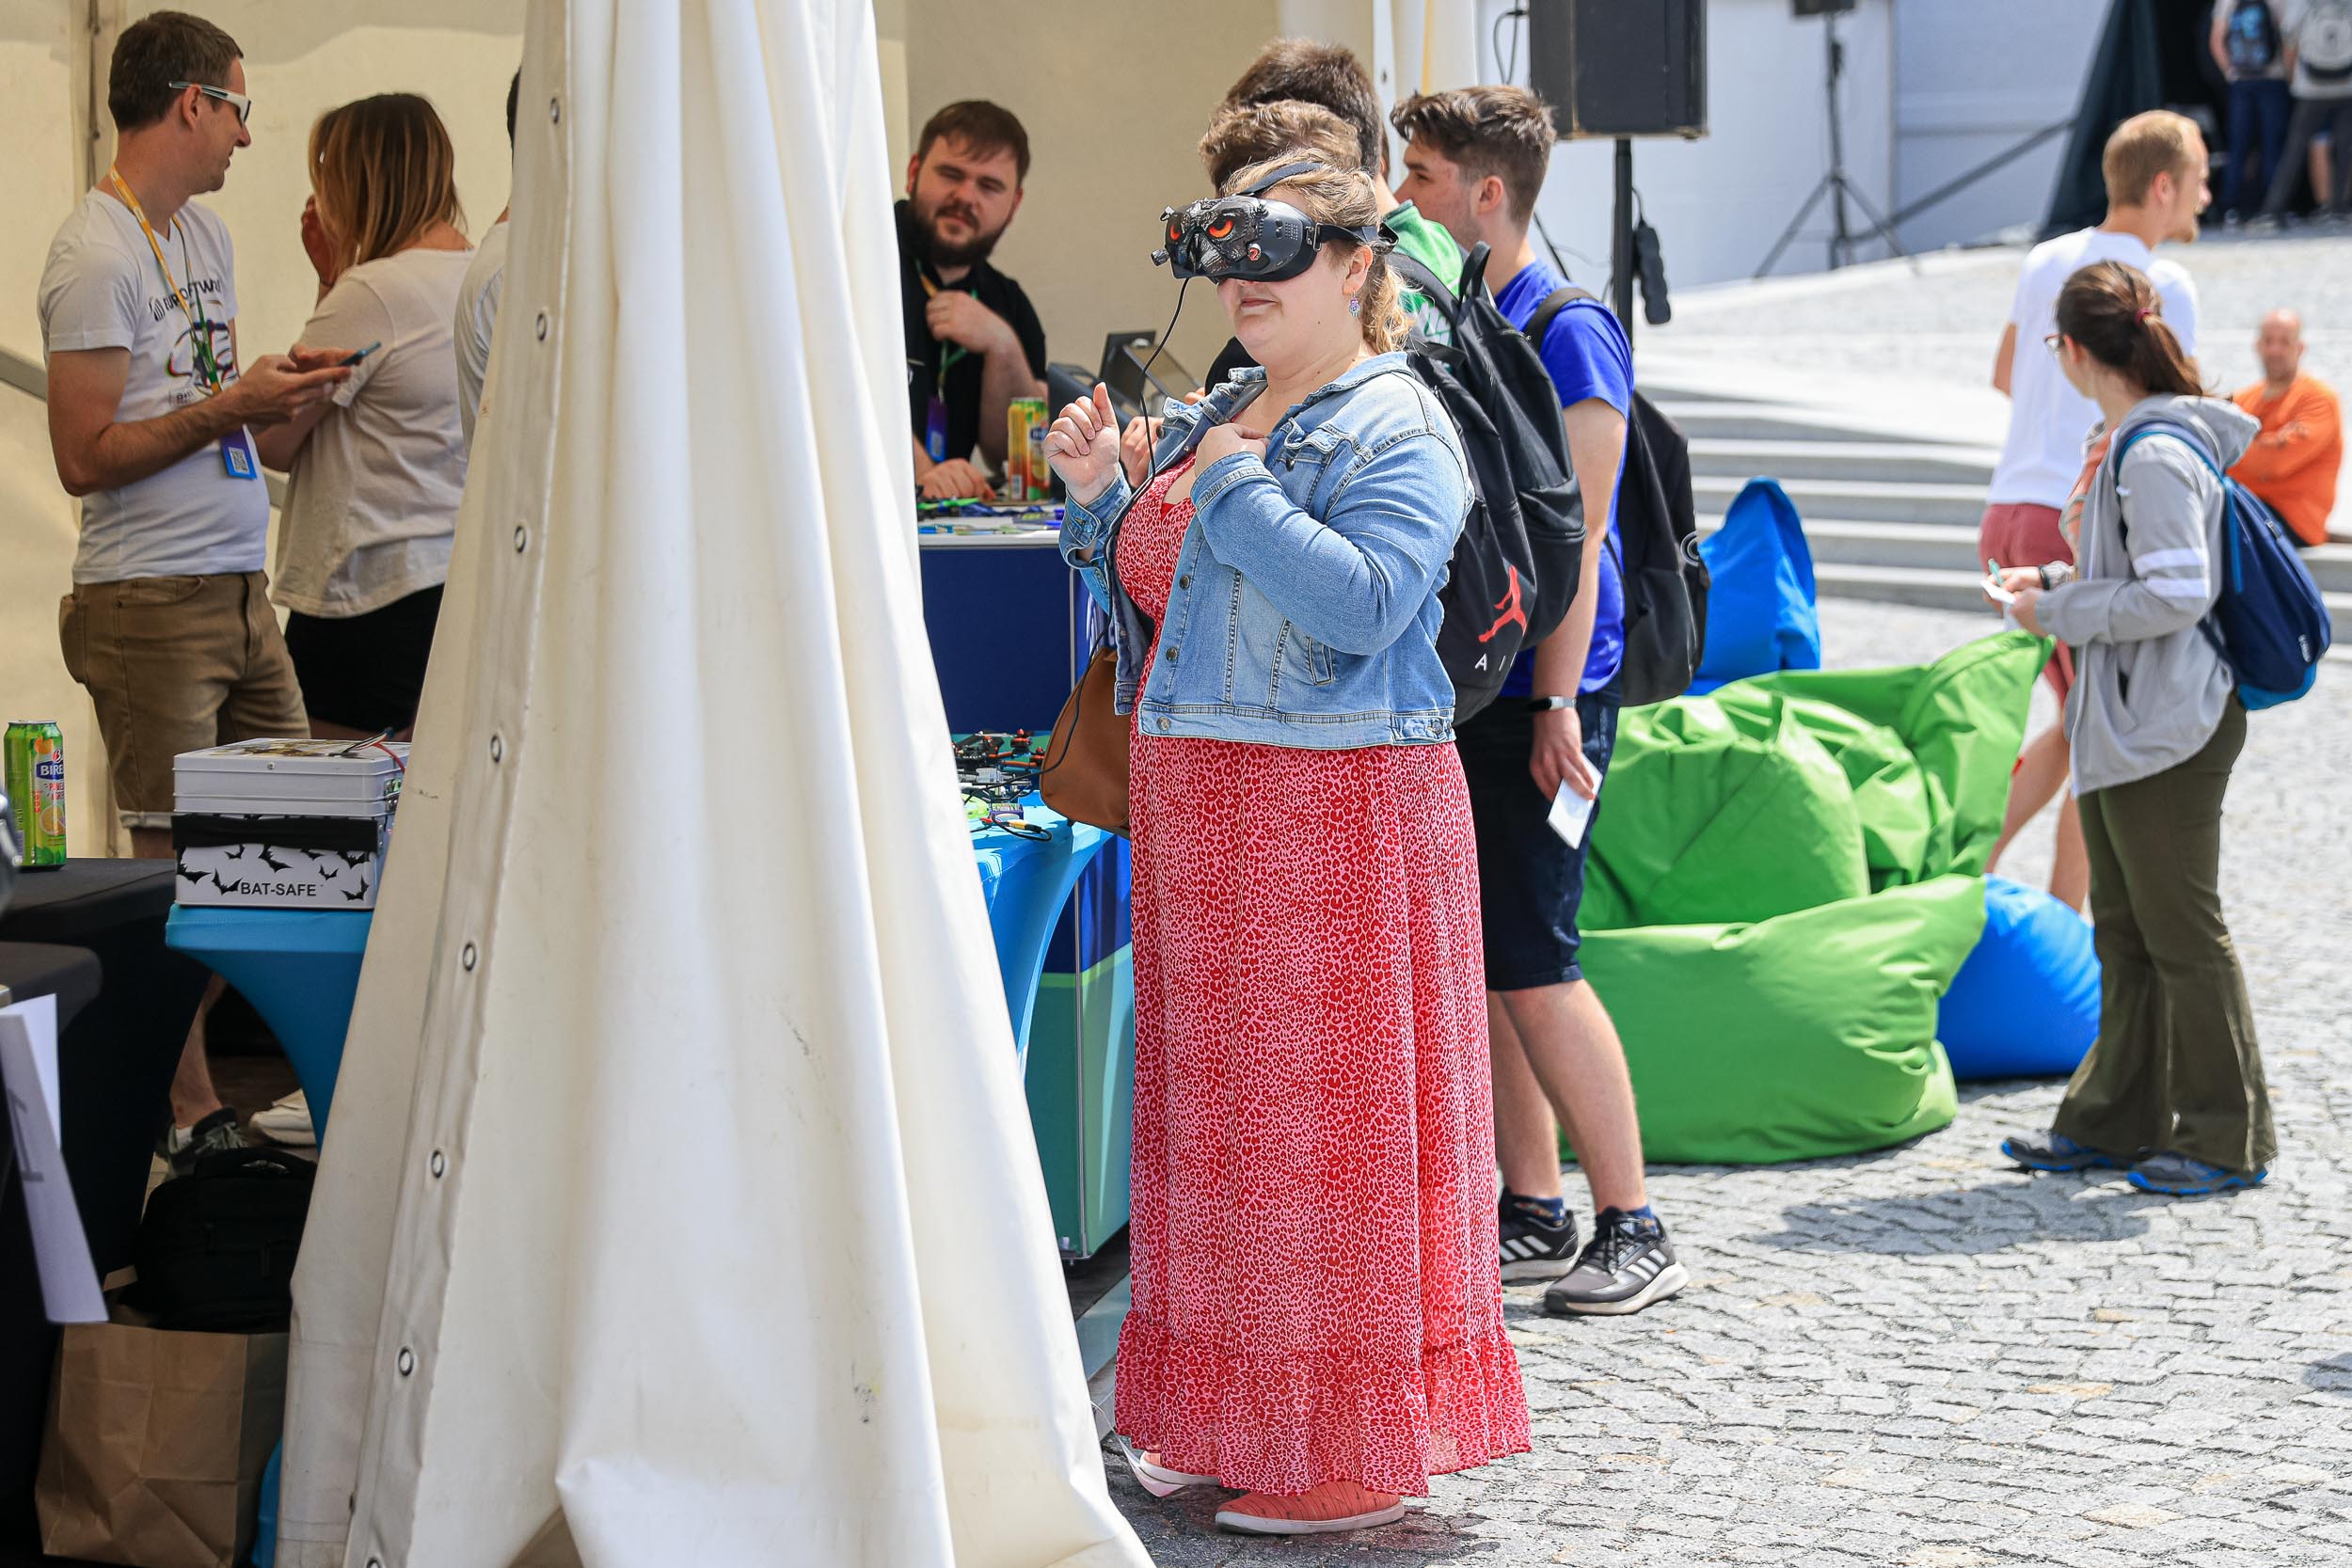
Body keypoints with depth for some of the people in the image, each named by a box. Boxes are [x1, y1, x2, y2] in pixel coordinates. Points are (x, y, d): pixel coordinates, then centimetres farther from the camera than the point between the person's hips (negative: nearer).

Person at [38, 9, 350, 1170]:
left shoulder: (205, 235, 17)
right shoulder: (98, 257, -12)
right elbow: (86, 458, -16)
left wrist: (278, 390, 9)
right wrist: (231, 406, -16)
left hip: (240, 591, 8)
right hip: (152, 604, -8)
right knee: (178, 864, -3)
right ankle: (189, 1113, 5)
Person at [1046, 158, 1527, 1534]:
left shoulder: (1396, 427, -8)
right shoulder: (1216, 416, 17)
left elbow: (1362, 602, -24)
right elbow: (1150, 598, 23)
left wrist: (1233, 488, -19)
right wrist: (1099, 490, 7)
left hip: (1337, 806, -9)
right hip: (1196, 803, 9)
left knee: (1327, 1113, -5)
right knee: (1214, 1101, 12)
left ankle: (1360, 1451, 3)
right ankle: (1232, 1418, 22)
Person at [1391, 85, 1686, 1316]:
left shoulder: (1568, 332, -10)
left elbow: (1576, 535, -14)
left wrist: (1558, 706, -18)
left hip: (1535, 693, -8)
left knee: (1528, 962, -8)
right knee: (1469, 961, 9)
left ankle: (1634, 1231, 0)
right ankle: (1532, 1215, 18)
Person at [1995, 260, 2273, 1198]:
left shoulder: (2157, 456, -20)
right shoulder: (2135, 445, 12)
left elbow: (2177, 595, -25)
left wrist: (2060, 613, -17)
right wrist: (2057, 581, 10)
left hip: (2167, 729, -10)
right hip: (2124, 725, 10)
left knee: (2182, 933, -2)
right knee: (2123, 933, 15)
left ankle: (2228, 1138, 6)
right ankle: (2115, 1120, 24)